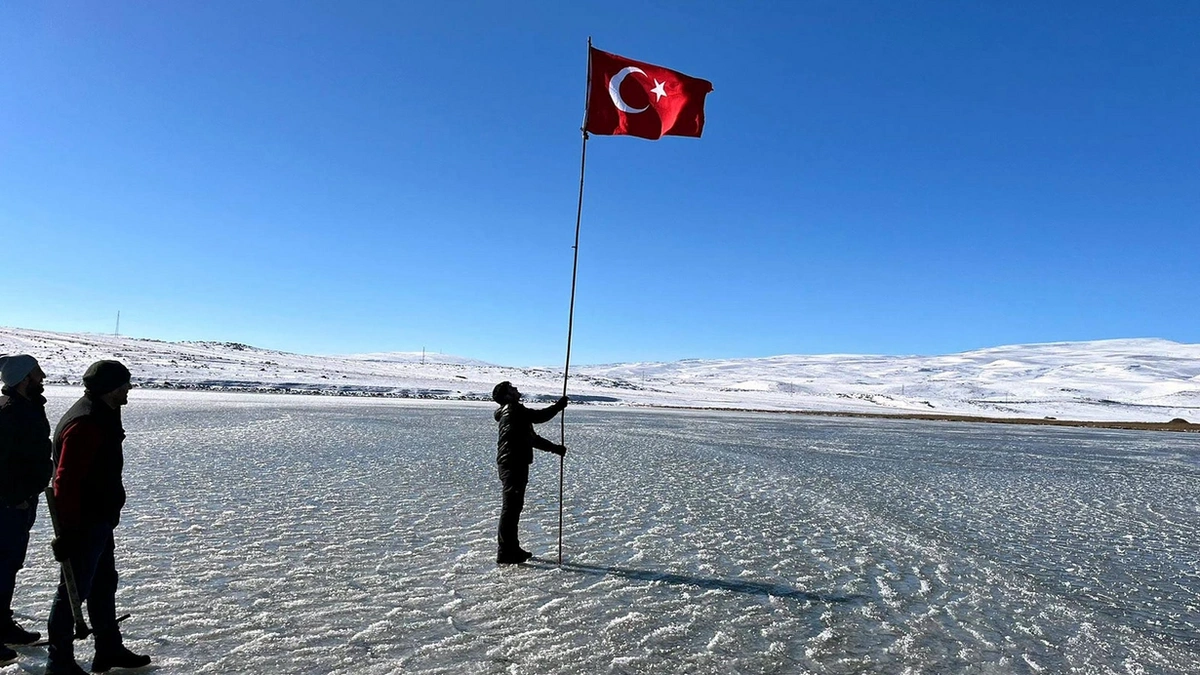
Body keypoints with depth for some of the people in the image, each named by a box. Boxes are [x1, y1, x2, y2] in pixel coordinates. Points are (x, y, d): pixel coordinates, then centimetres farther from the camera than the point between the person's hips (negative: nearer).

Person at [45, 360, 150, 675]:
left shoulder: (102, 416, 9)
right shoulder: (85, 424, -24)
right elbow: (66, 480, -27)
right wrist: (67, 531, -26)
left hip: (99, 519, 11)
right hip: (84, 524, -11)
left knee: (104, 583, 18)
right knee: (74, 590, 3)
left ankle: (109, 650, 31)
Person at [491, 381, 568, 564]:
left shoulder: (515, 412, 21)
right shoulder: (513, 409, -11)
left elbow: (532, 438, 24)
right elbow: (539, 416, -14)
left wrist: (555, 448, 22)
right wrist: (559, 405, 1)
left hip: (515, 465, 11)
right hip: (513, 465, -11)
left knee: (515, 506, 16)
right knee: (510, 507, -8)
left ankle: (512, 549, 25)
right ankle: (504, 553, -4)